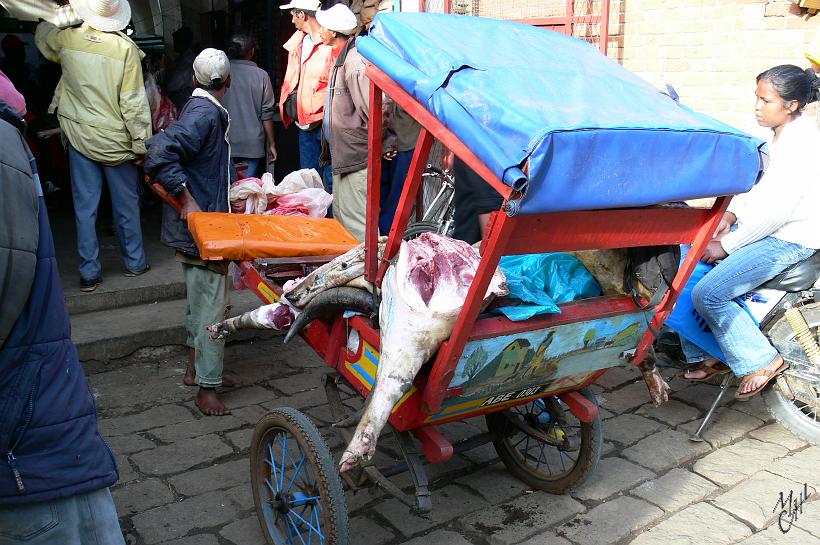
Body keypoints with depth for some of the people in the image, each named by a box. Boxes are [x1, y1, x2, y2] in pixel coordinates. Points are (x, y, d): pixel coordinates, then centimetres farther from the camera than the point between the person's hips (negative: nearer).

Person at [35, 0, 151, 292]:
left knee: (85, 206, 6)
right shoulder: (125, 48, -12)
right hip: (116, 140, -2)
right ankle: (135, 262, 23)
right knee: (126, 204, 12)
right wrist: (141, 144, -5)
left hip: (80, 136, 2)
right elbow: (134, 102, -12)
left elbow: (42, 33, 23)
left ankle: (89, 273, 9)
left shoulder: (67, 39, -3)